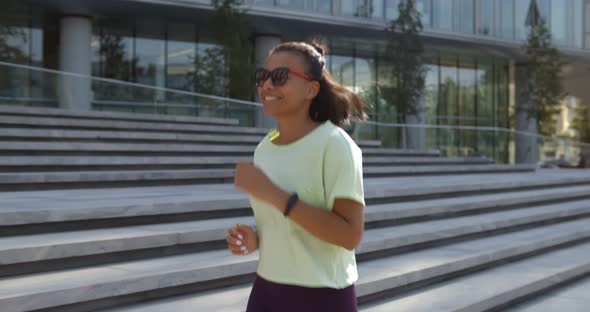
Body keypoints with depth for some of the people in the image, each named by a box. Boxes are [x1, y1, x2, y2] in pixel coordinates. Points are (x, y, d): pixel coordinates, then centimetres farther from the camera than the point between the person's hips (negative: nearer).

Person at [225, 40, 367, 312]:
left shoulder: (334, 144, -15)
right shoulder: (264, 148, 5)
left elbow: (350, 235, -23)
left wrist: (272, 193, -25)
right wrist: (255, 240, -4)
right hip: (267, 289, 6)